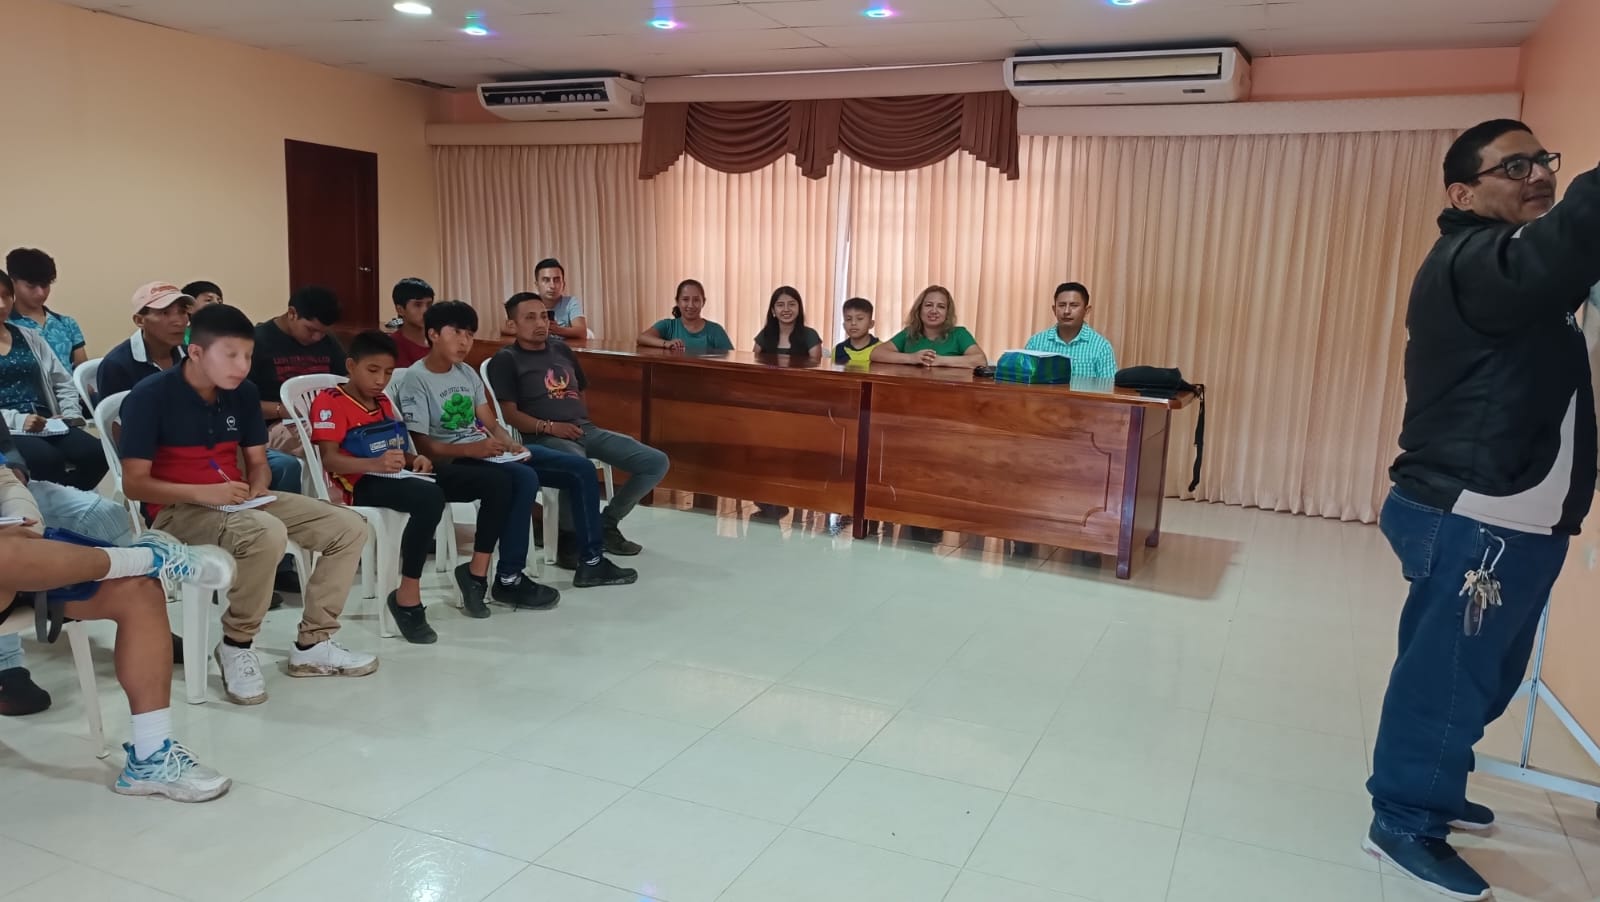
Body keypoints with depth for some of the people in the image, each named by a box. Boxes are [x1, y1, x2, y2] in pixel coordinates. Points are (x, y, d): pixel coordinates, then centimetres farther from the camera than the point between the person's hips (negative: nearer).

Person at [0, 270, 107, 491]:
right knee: (48, 459, -34)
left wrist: (71, 414, 2)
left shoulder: (29, 337, 20)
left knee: (95, 454, -23)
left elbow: (63, 382, 20)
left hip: (46, 423, 5)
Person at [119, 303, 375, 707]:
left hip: (238, 503, 7)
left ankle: (312, 644, 2)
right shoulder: (150, 396, -13)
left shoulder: (244, 392, 5)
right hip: (178, 510, -7)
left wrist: (257, 489, -9)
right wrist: (202, 493, -26)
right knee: (267, 533, -38)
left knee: (349, 527, -6)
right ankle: (236, 646, -14)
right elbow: (134, 483, -15)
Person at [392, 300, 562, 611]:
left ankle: (509, 578, -22)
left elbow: (491, 423, 14)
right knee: (502, 482, -33)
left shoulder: (467, 373, 15)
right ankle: (478, 573, -19)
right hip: (442, 464, -6)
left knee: (526, 478, -24)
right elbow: (421, 446, -14)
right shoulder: (414, 379, -8)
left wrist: (509, 444, -9)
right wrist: (469, 449, -26)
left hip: (480, 455, 7)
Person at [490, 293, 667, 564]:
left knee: (656, 462, -5)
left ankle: (606, 524, 9)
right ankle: (570, 538, -14)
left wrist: (584, 423, 13)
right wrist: (549, 427, -18)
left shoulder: (562, 350, 22)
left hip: (585, 430, 7)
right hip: (543, 438, -7)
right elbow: (509, 413, -6)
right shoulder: (506, 360, 3)